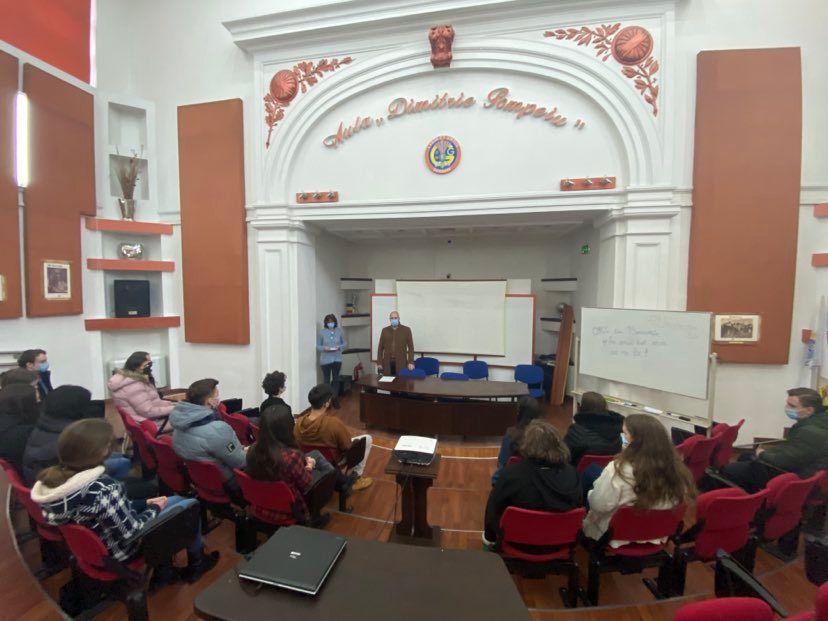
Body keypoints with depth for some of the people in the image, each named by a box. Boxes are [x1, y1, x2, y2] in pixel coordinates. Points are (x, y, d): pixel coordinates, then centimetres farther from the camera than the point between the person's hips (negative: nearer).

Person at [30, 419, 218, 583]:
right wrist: (154, 508, -9)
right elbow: (130, 532, -26)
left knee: (176, 500, 20)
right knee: (191, 506, 5)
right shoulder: (102, 489, -39)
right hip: (117, 551, -8)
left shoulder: (53, 477, -13)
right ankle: (196, 564, 27)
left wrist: (145, 503, 1)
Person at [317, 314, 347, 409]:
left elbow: (345, 343, 7)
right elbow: (317, 346, 0)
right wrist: (324, 348, -19)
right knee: (326, 380, 5)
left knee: (336, 379, 7)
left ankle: (335, 399, 19)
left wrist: (339, 347, -12)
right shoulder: (321, 332, -4)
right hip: (325, 360, -1)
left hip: (337, 359, 2)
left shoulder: (339, 331, 1)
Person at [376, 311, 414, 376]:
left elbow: (410, 347, 0)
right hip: (387, 362, 2)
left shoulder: (406, 330, 2)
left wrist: (410, 362, -8)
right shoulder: (385, 330, 9)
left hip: (401, 362, -2)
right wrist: (379, 363, 2)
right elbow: (380, 347, 9)